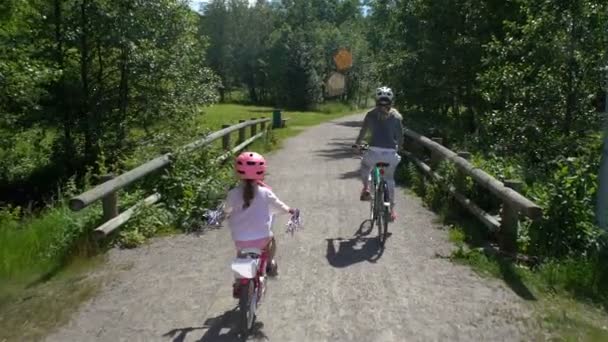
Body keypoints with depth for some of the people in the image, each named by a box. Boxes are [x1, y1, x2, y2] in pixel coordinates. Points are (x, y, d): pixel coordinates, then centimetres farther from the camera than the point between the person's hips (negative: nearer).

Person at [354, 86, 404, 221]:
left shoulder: (371, 114, 6)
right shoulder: (396, 116, 8)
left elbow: (363, 132, 9)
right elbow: (400, 137, 10)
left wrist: (357, 144, 26)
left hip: (374, 151, -1)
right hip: (391, 153, 1)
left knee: (365, 165, 32)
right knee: (389, 179, 22)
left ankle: (366, 188, 11)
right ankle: (392, 209, 23)